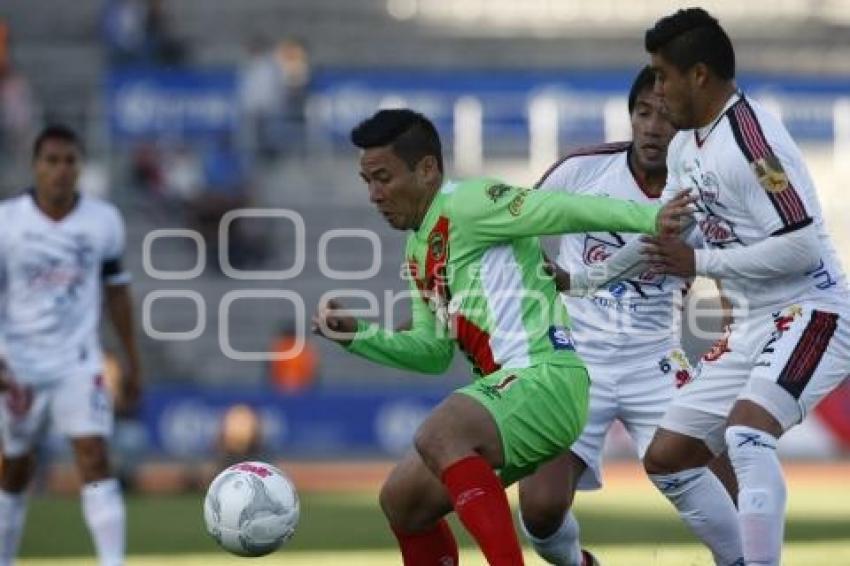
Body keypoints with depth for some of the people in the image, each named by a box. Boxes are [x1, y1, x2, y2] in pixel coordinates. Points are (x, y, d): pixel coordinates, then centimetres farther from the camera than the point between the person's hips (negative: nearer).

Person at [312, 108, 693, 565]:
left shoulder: (466, 205, -8)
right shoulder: (418, 252, 20)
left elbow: (566, 210, -18)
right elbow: (434, 351, 26)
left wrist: (650, 218, -30)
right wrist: (356, 335, 15)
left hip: (546, 377, -10)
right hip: (506, 389, 10)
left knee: (437, 436, -35)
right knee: (402, 499, 15)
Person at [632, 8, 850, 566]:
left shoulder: (751, 137, -20)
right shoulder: (685, 148, 10)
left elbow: (802, 245, -25)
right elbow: (663, 232, 25)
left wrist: (700, 262, -17)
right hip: (752, 327, 10)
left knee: (746, 431, -34)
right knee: (665, 458, 11)